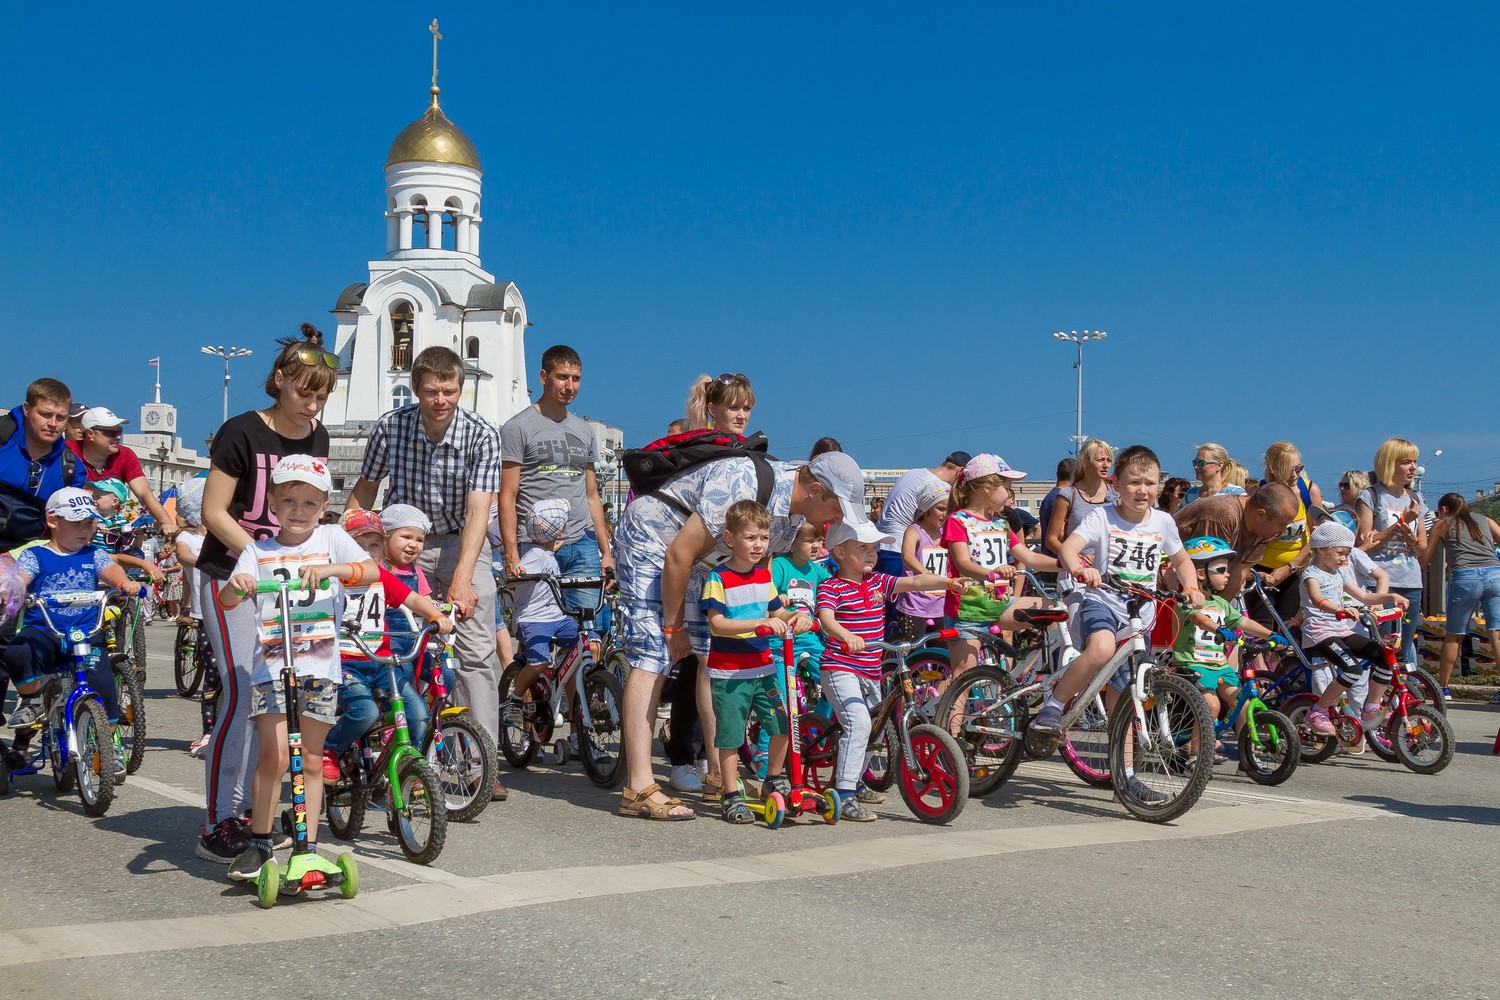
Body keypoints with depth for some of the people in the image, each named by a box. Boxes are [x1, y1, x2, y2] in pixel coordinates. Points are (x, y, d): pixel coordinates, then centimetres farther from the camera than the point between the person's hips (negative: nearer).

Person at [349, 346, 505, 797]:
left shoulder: (481, 434, -18)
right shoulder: (390, 426, -12)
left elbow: (478, 510, -25)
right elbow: (364, 489, 3)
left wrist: (462, 579, -34)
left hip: (461, 542, -1)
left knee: (476, 650, -11)